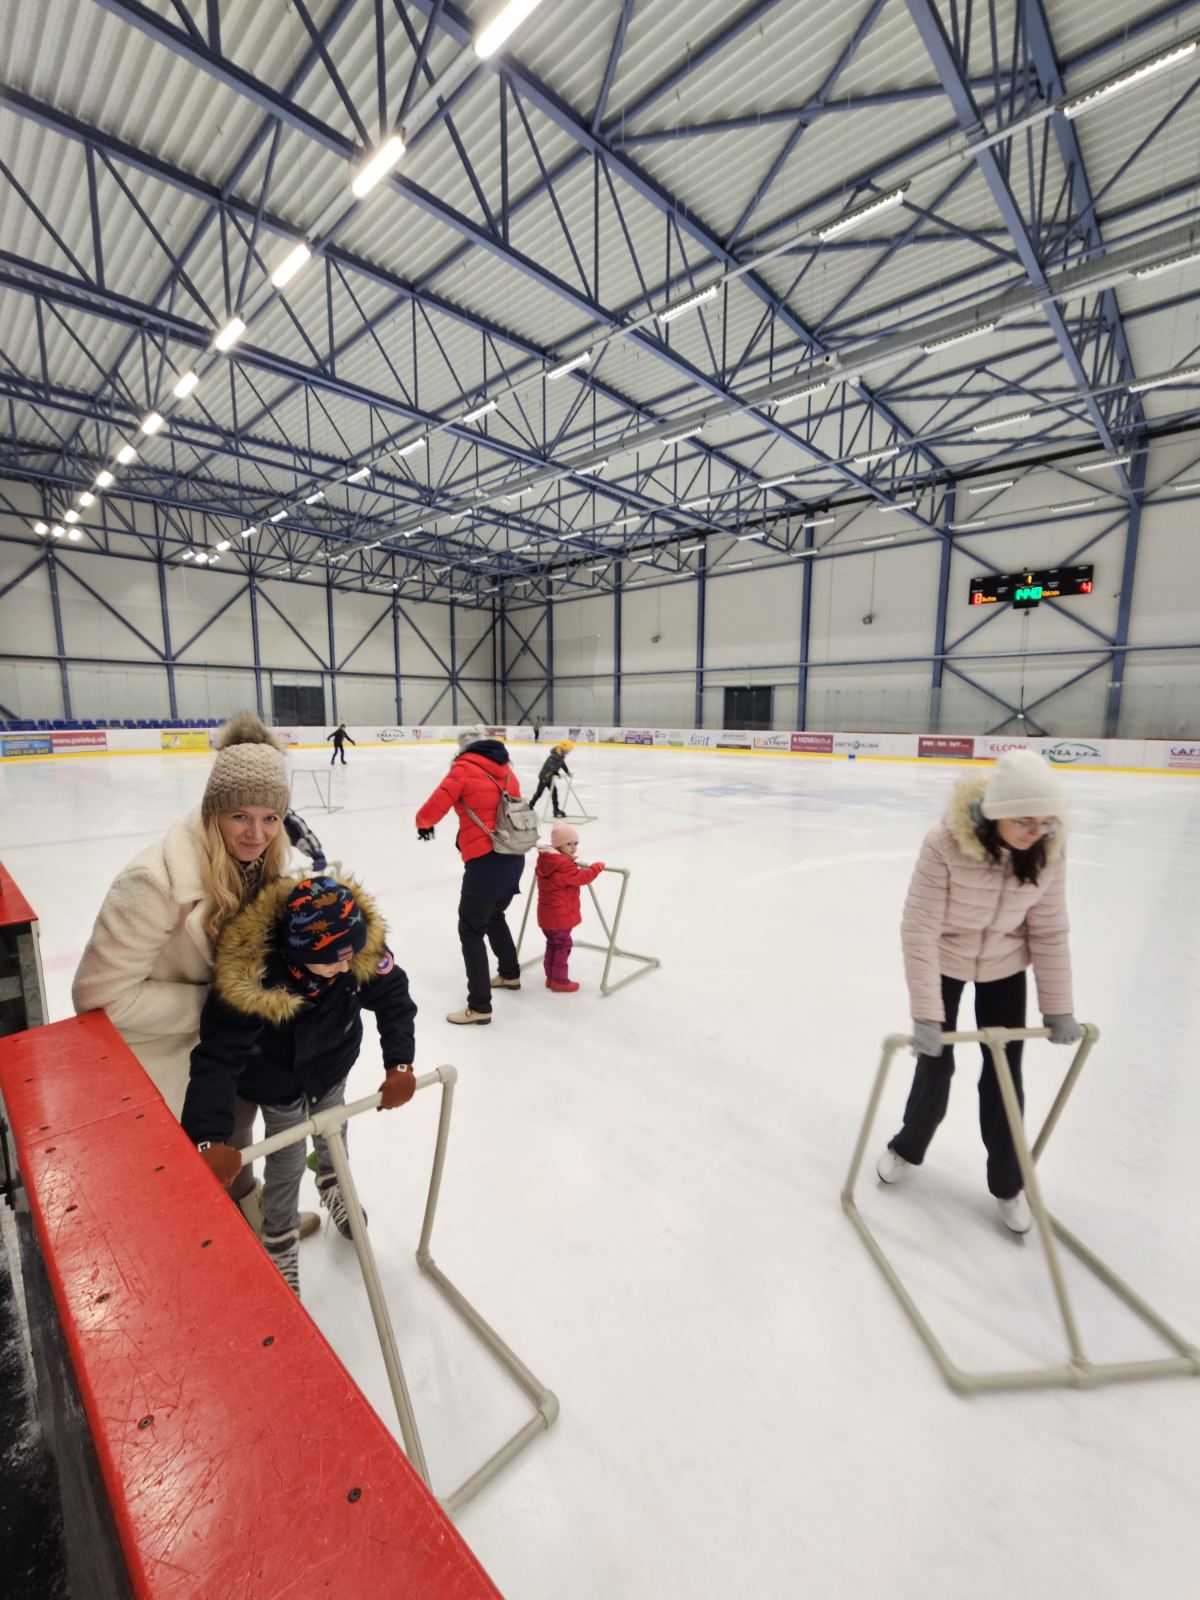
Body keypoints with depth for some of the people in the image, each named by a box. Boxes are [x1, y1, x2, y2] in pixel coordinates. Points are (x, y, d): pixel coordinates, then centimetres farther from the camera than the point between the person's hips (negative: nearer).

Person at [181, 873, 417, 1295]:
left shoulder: (363, 944, -35)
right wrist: (210, 1139, -48)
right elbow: (218, 1055, -39)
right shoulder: (249, 973, -42)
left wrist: (399, 1064, -30)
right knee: (287, 1164, 10)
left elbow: (393, 996, -23)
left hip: (333, 1062, 3)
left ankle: (332, 1186, 60)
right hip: (277, 1076, -3)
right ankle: (279, 1244, 41)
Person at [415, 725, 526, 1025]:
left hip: (486, 863, -7)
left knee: (471, 930, 3)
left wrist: (423, 824, 14)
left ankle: (480, 1006, 6)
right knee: (494, 916, 29)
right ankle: (510, 974, 46)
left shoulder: (464, 768, -7)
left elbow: (434, 807, -10)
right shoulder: (505, 770, 11)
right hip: (513, 857, 8)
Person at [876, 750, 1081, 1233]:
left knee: (1005, 1073, 9)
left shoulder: (1048, 850, -20)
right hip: (944, 962, -3)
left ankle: (1008, 1184, 33)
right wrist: (925, 1014, -29)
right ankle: (907, 1148, 37)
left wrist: (1058, 1008, -4)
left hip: (1004, 967, 3)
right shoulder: (946, 844, -34)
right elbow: (919, 930, -30)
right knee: (936, 1065, 7)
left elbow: (1049, 932, -9)